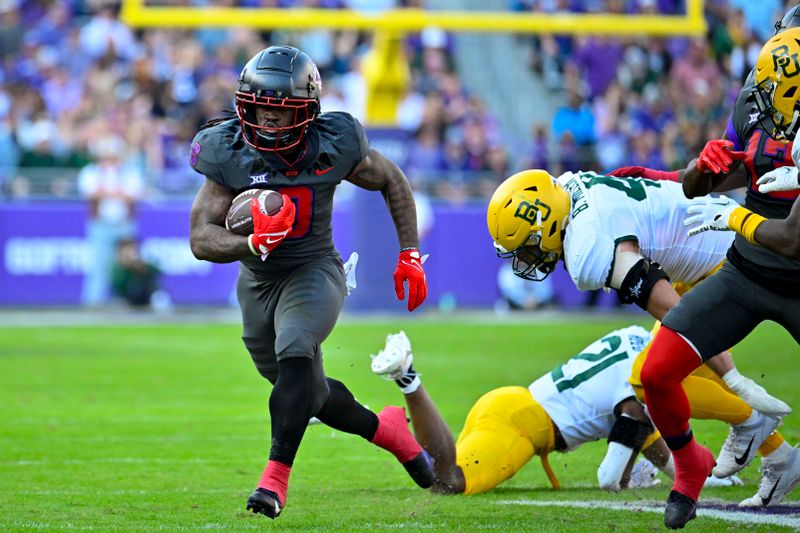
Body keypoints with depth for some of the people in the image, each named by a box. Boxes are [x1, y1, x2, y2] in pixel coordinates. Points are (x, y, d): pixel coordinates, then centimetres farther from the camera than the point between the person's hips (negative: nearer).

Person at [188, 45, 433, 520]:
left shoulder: (332, 146, -17)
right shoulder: (228, 154, -15)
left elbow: (392, 182, 3)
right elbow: (202, 238, -17)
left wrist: (410, 257, 1)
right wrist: (252, 244, -37)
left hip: (314, 272, -3)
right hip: (258, 282, 3)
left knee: (294, 354, -32)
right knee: (309, 393, 15)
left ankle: (275, 478, -31)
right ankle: (387, 428, 43)